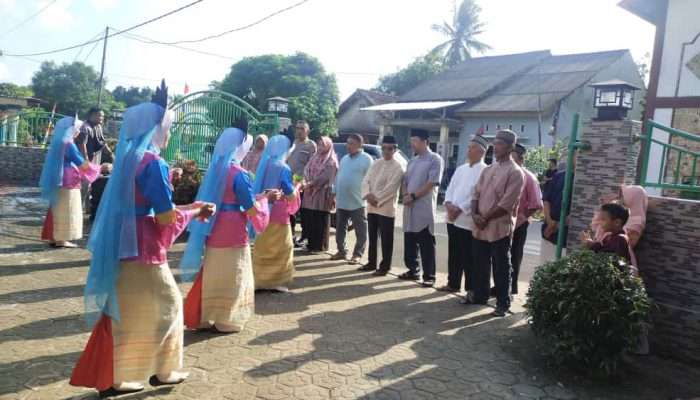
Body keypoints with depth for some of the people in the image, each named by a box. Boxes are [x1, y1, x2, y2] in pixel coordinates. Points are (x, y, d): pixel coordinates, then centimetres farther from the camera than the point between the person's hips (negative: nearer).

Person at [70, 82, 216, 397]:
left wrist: (188, 208, 15)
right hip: (143, 249, -8)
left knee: (123, 310, 15)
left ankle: (112, 378, 24)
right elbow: (166, 218, -18)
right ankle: (162, 371, 22)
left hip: (122, 245, 8)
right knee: (165, 304, 9)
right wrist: (194, 213, -1)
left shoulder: (128, 157, 9)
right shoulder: (153, 163, -17)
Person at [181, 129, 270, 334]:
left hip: (213, 231, 7)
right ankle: (226, 321, 16)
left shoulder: (215, 169, 8)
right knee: (231, 277, 6)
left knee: (213, 275, 15)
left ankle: (205, 317, 24)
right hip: (233, 234, -7)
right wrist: (262, 200, 4)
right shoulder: (239, 173, -14)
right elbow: (252, 210, -14)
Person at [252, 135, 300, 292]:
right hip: (278, 215, -6)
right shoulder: (283, 168, -14)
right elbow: (291, 197, -14)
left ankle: (260, 280, 17)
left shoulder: (263, 164, 5)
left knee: (262, 248, 14)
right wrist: (296, 186, 4)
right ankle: (276, 281, 10)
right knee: (281, 248, 7)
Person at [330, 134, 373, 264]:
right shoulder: (344, 159, 15)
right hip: (341, 201, 7)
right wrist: (333, 194, 15)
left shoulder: (366, 159, -7)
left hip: (357, 202, -7)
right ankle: (341, 251, 25)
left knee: (360, 230, 2)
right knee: (340, 228, 13)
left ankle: (357, 254, 11)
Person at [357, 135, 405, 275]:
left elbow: (391, 188, -14)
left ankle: (384, 266, 11)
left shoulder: (399, 167, -7)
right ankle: (371, 263, 26)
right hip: (371, 206, 6)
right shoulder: (376, 163, 13)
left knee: (386, 239, 2)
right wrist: (368, 194, -11)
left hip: (386, 208, -6)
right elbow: (366, 181, 7)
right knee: (372, 237, 14)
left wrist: (377, 199, -15)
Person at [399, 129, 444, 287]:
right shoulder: (412, 161, 16)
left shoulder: (435, 159, -6)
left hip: (424, 209, -7)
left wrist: (413, 196, -14)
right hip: (409, 208, 7)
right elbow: (405, 182, 16)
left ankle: (429, 276, 6)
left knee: (426, 245, -1)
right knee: (409, 243, 12)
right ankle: (412, 271, 24)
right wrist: (405, 195, -5)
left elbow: (431, 184, -14)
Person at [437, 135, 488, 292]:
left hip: (468, 220, -7)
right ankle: (453, 283, 26)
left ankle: (471, 288, 11)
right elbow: (450, 188, 13)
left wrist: (459, 209, -18)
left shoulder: (484, 171, -9)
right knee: (453, 254, 14)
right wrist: (449, 204, -6)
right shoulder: (461, 169, 15)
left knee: (468, 257, 0)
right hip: (453, 218, 7)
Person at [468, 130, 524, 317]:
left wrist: (486, 218, -12)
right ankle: (479, 295, 32)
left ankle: (503, 303, 14)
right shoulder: (488, 170, 13)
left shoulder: (515, 173, -10)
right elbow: (476, 194, 12)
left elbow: (506, 204, -16)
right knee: (480, 265, 16)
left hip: (500, 228, -6)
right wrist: (475, 214, -6)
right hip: (481, 227, 7)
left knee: (501, 268, 3)